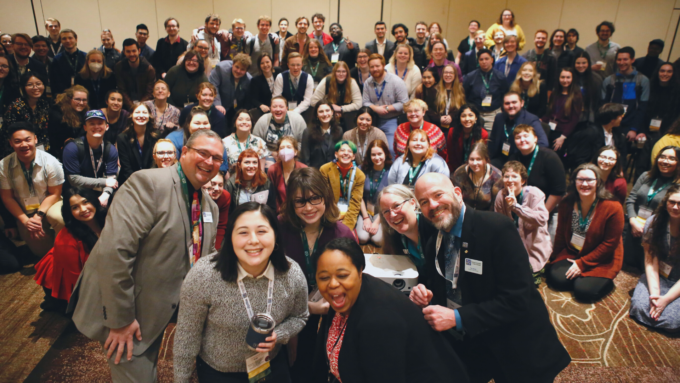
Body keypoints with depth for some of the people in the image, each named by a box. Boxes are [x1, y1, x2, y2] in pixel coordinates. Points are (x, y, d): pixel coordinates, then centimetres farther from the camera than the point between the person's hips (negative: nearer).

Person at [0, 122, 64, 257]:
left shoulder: (50, 162, -14)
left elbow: (54, 194, -8)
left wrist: (39, 215, -20)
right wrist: (25, 220, -11)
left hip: (49, 205, -2)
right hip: (24, 214, 2)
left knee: (59, 218, -36)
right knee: (41, 250, -9)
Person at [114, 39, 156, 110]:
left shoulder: (149, 68, -4)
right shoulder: (119, 67, 1)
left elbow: (150, 93, -3)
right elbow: (122, 91, 0)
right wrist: (131, 106, -13)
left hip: (144, 103, -1)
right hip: (128, 104, 1)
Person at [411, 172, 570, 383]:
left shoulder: (497, 228, -20)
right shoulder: (433, 243, 0)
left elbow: (517, 300, -24)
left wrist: (457, 318, -29)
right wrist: (424, 294, -15)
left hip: (513, 350, -5)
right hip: (464, 346, 5)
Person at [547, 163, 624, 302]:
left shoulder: (613, 208, -16)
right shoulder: (568, 203, -3)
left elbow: (610, 244, -14)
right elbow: (561, 234, 7)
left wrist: (582, 263, -16)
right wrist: (555, 259, 4)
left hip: (601, 260, -3)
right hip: (571, 253, 4)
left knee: (584, 291, -21)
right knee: (556, 278, -20)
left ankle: (605, 281, 11)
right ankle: (582, 278, 9)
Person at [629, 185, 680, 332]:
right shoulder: (654, 222, -6)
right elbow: (650, 259, -8)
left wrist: (666, 299, -20)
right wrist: (654, 292, -19)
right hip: (657, 276, 1)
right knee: (640, 307, -25)